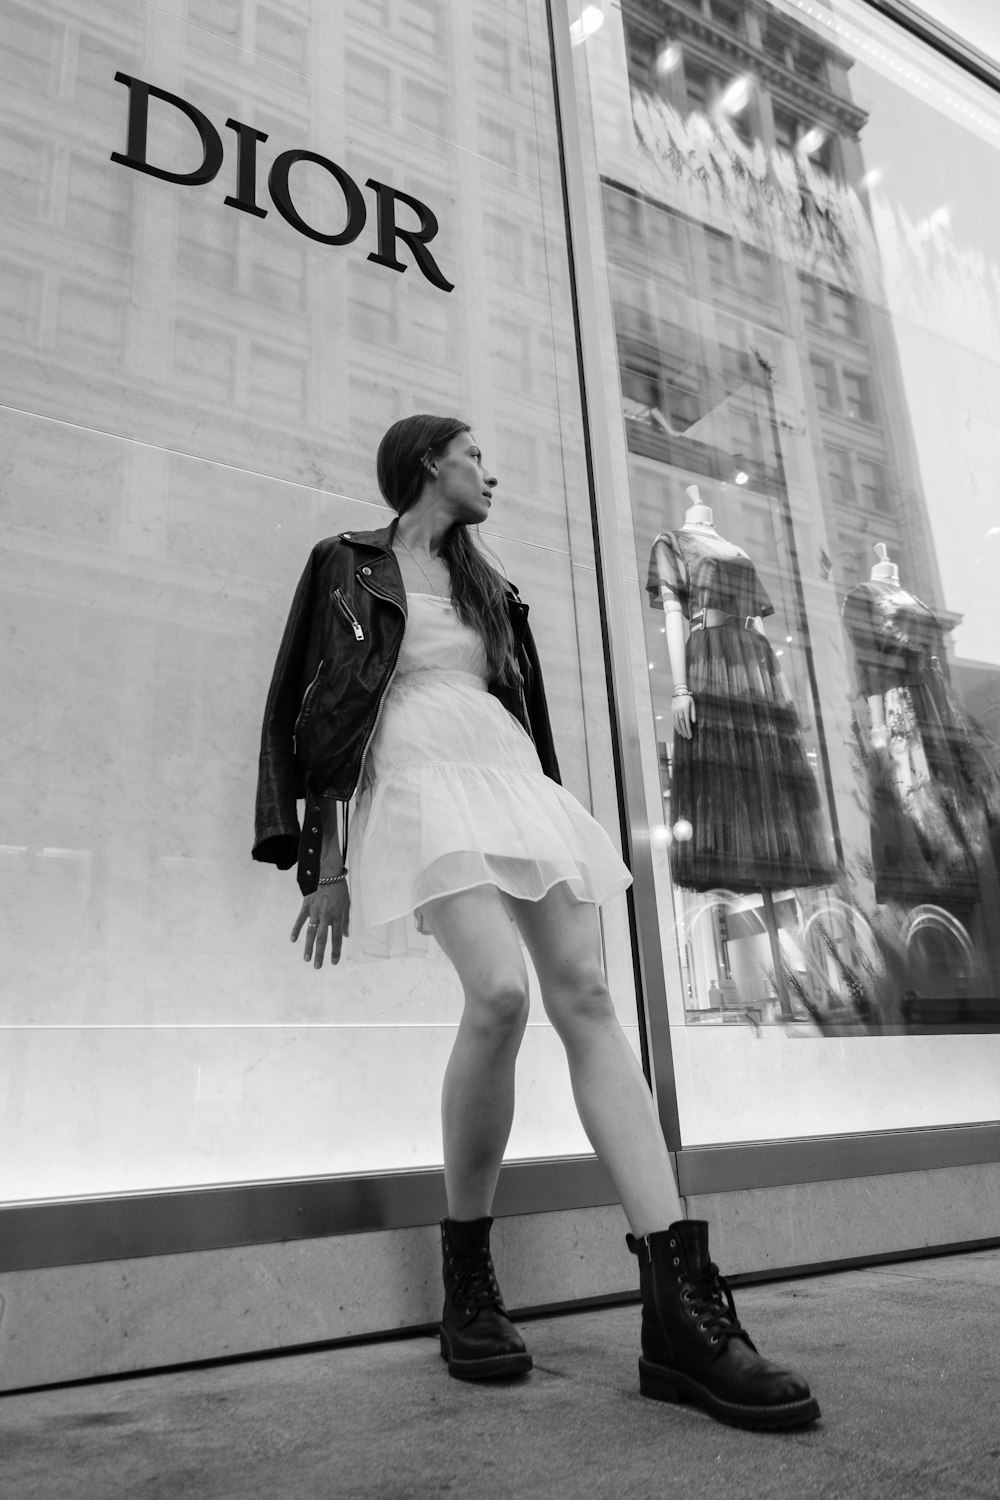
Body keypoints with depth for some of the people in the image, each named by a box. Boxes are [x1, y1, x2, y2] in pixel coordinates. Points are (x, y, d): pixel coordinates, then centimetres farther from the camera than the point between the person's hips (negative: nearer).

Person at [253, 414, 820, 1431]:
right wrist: (327, 867, -4)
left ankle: (680, 1309, -19)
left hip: (515, 778, 6)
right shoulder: (349, 566, 10)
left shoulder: (484, 584, 27)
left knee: (586, 996, -13)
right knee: (499, 991, -29)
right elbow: (315, 713, 3)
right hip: (421, 780, -6)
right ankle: (466, 1280, -9)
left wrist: (539, 806, 20)